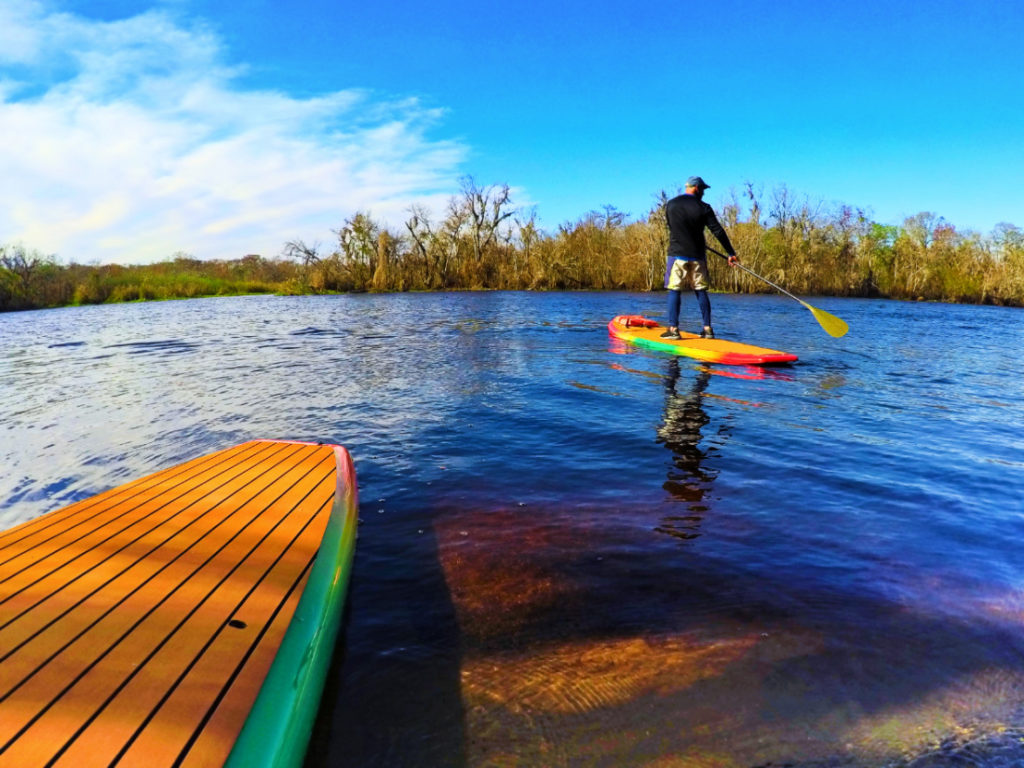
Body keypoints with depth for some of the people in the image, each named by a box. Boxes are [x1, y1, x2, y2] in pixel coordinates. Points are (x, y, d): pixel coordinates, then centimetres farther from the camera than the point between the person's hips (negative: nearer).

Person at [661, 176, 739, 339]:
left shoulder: (670, 205, 3)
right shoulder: (703, 208, -2)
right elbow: (718, 232, -3)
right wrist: (731, 253, 2)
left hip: (677, 254, -1)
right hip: (697, 255, 1)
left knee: (674, 290, 1)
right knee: (700, 291, 8)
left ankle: (673, 329, -6)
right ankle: (707, 329, 9)